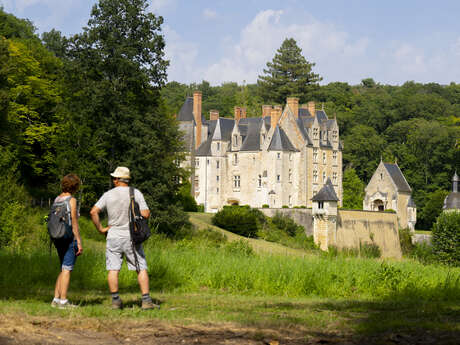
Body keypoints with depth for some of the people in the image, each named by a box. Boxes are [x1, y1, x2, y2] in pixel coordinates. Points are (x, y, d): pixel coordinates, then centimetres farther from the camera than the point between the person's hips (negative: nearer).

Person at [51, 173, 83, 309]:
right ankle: (63, 301, -4)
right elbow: (74, 223, -15)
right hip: (70, 237, -8)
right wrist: (79, 243, -12)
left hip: (58, 237, 8)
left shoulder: (57, 199, 11)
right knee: (67, 270, -4)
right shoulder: (71, 200, -11)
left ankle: (56, 299, 13)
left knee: (64, 269, 15)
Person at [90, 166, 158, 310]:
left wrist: (100, 228, 2)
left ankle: (115, 301, 2)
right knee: (141, 268, 2)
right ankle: (146, 301, -4)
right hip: (131, 237, -1)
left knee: (113, 269, 4)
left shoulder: (108, 195, 0)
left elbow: (94, 212, -7)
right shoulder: (136, 193, -3)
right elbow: (146, 214, -11)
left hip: (113, 237, 1)